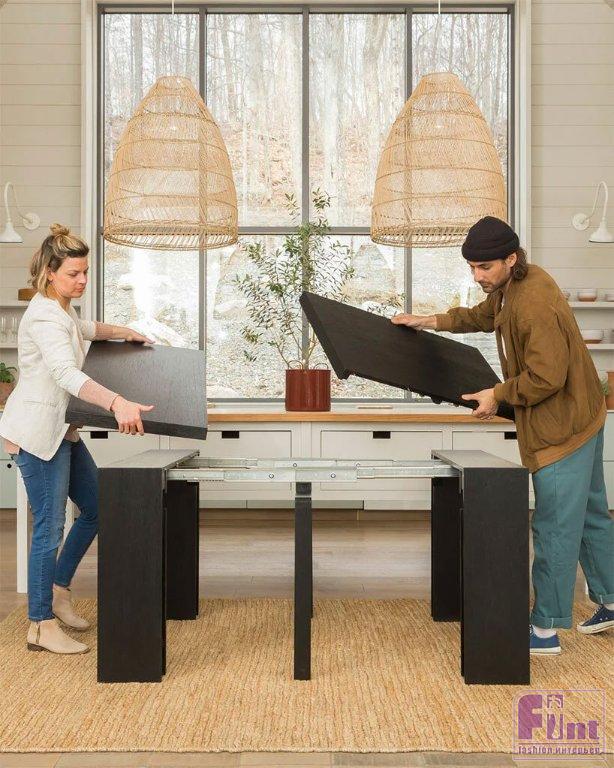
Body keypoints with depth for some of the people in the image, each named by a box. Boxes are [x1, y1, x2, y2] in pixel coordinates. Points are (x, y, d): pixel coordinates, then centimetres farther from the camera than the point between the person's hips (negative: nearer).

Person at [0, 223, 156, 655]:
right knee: (49, 528, -4)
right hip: (36, 433, -10)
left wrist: (124, 332, 26)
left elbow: (83, 328, 38)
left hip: (61, 431, 10)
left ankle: (59, 590, 30)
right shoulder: (44, 317, -21)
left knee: (95, 509, 15)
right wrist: (118, 404, -53)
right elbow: (67, 374, -40)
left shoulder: (62, 310, 11)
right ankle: (42, 627, 8)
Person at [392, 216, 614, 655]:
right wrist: (430, 321, 15)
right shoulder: (510, 287, 5)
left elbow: (546, 378, -28)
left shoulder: (535, 305, -27)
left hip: (562, 429, -11)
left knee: (555, 528, -3)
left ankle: (547, 629, 6)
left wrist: (497, 396, -15)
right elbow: (483, 315, 23)